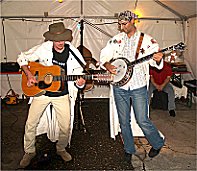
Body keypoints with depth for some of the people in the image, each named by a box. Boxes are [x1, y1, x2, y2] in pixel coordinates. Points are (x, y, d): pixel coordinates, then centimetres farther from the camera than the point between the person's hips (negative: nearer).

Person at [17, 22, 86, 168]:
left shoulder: (73, 53, -8)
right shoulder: (43, 49, -10)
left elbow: (80, 75, -1)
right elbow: (22, 59, 1)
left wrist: (80, 83, -25)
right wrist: (29, 75, -14)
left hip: (62, 95, 0)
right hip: (41, 92, 0)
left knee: (66, 127, 3)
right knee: (31, 124, 5)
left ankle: (61, 149, 34)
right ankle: (29, 151, 30)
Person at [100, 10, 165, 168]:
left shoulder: (147, 40, -2)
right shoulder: (116, 39, 7)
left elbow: (155, 61, -7)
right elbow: (104, 54, 8)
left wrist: (158, 59, -30)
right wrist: (107, 65, -13)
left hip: (138, 87, -3)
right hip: (119, 86, 3)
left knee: (142, 120, -1)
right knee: (124, 121, 11)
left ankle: (158, 144, 27)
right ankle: (129, 150, 30)